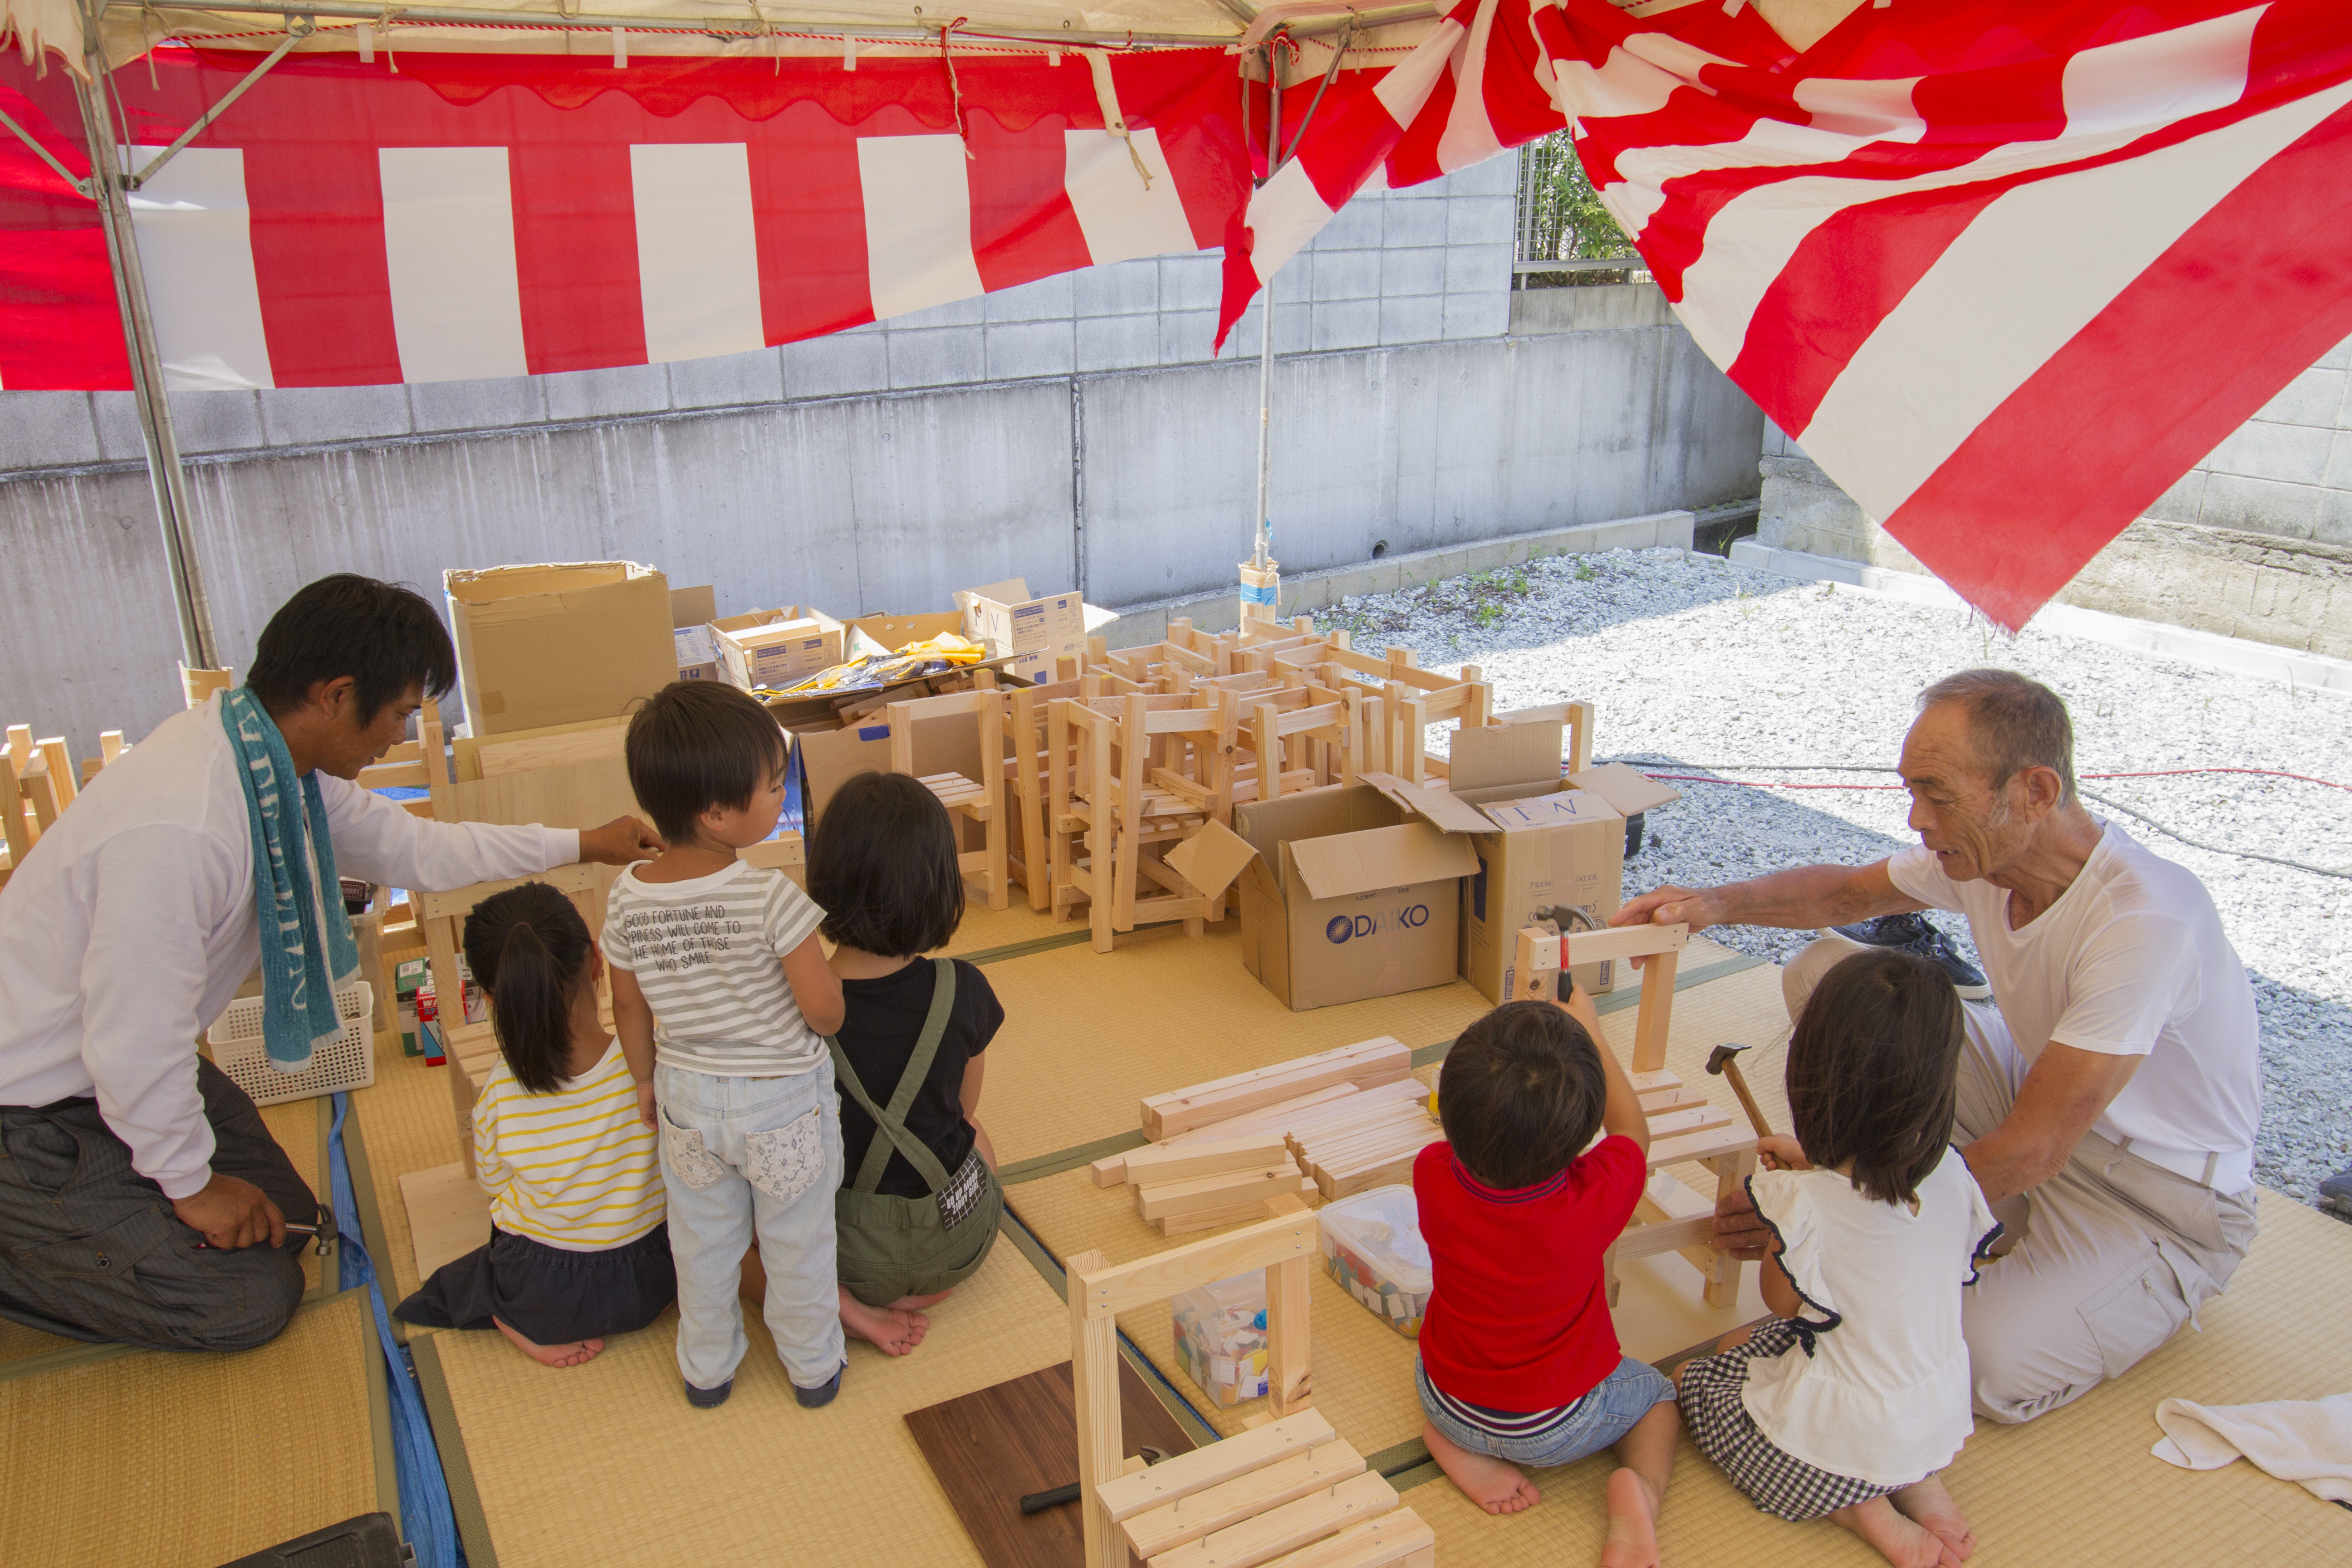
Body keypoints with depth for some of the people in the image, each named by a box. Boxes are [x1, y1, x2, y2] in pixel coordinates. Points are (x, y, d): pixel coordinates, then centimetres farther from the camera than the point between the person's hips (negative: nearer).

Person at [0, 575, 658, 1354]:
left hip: (120, 1058, 9)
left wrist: (580, 844, 12)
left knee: (283, 1218, 13)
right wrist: (192, 1183, -12)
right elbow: (134, 1042, -27)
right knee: (248, 1299, -5)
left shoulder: (273, 755, -8)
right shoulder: (179, 828, -36)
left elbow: (410, 846, 8)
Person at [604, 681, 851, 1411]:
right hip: (783, 1100, -4)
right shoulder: (770, 897, -29)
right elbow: (825, 1011, -24)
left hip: (687, 1096, 4)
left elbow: (630, 1006, 1)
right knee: (797, 1242, 18)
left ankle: (707, 1369, 43)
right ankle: (813, 1367, 37)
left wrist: (646, 1080, 17)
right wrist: (831, 970, -1)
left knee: (702, 1242, 24)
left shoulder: (628, 897, -13)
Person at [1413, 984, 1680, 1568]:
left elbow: (1477, 1122, -1)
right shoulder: (1593, 1201, -34)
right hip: (1555, 1427, -3)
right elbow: (1632, 1130, -10)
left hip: (1449, 1401, 3)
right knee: (1655, 1391, 26)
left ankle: (1457, 1447, 10)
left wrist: (1522, 1037, 6)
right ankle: (1639, 1488, -2)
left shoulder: (1433, 1174, -27)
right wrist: (1589, 1033, -1)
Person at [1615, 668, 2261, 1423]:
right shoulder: (1981, 849, -12)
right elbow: (1847, 890, 9)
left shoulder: (2147, 922, -33)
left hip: (2165, 1201, -7)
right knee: (1824, 972, -6)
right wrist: (1720, 902, -11)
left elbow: (2030, 1152, -32)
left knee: (1983, 1366, -31)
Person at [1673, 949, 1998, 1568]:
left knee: (1689, 1380, 19)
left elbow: (1783, 1301, -10)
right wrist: (1814, 1169, 10)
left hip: (1839, 1445, -6)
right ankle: (1919, 1485, 14)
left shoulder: (1807, 1204, -29)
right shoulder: (1951, 1174, -13)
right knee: (1734, 1345, 25)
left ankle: (1867, 1513, 5)